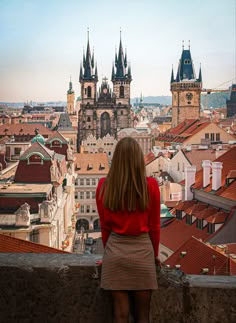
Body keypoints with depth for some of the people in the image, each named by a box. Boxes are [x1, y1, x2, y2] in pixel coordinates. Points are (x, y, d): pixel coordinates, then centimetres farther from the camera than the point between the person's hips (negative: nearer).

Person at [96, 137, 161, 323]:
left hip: (115, 251, 1)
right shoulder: (150, 185, -8)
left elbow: (105, 226, 4)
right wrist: (155, 254, 15)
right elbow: (154, 226, 0)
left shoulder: (104, 186, -4)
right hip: (142, 251, -1)